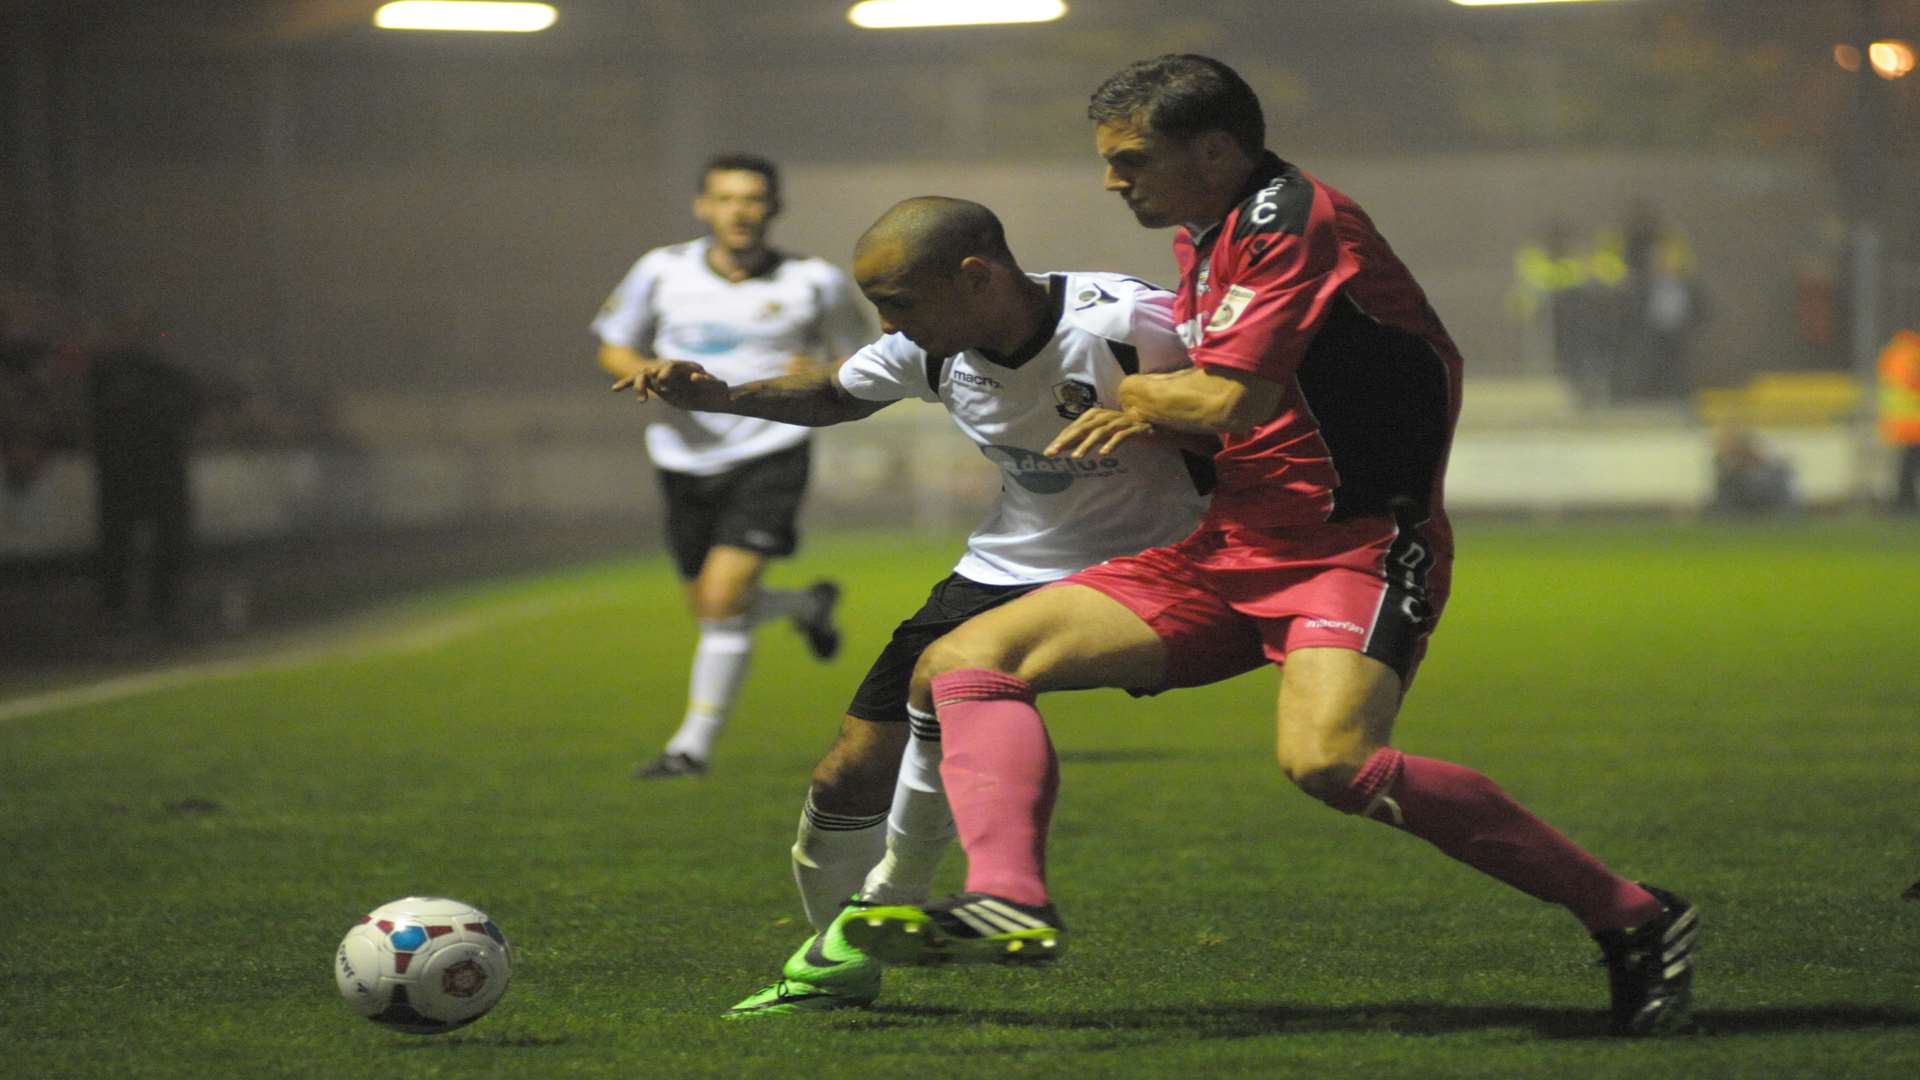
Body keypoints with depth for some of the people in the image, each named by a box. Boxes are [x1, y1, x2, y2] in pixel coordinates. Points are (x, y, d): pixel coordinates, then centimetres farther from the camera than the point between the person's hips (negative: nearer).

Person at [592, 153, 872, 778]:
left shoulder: (815, 282, -5)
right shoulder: (662, 271, -1)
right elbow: (613, 349, 10)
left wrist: (820, 378, -16)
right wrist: (647, 370, -13)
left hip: (769, 453, -4)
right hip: (685, 461, 4)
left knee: (723, 600, -18)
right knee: (710, 610, 14)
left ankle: (695, 744, -5)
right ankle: (809, 606, 46)